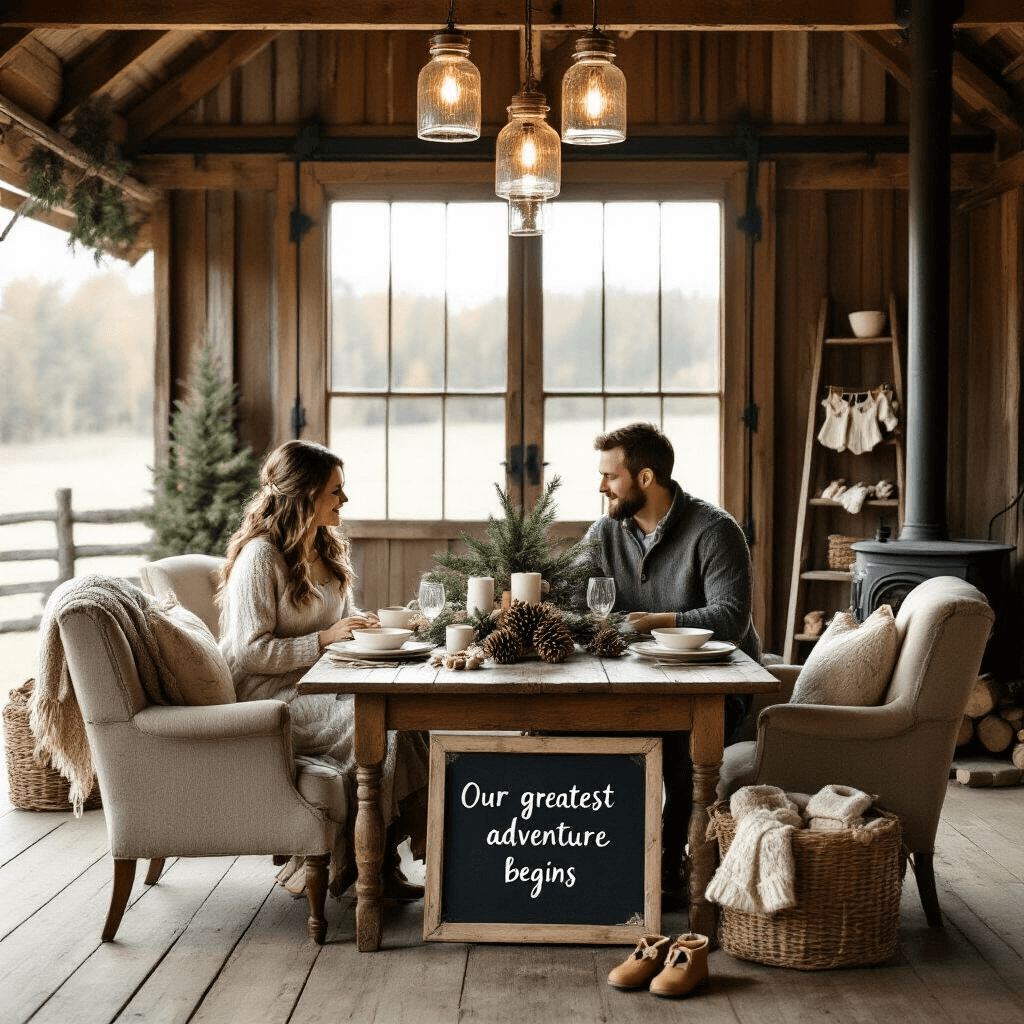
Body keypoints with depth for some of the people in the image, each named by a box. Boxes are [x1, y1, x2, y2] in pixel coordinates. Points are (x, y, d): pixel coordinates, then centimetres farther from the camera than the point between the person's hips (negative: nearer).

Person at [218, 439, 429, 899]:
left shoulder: (327, 550, 15)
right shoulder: (260, 556, -12)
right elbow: (251, 652, -16)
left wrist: (377, 623, 5)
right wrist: (325, 638, -20)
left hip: (323, 683, 8)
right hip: (271, 695, -8)